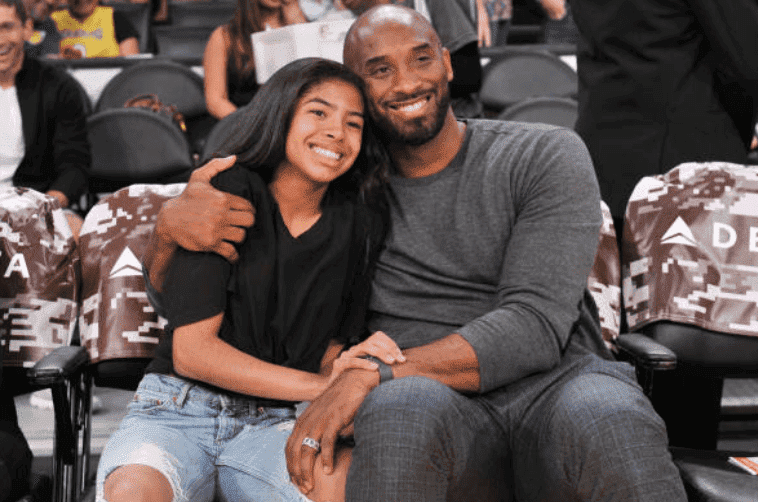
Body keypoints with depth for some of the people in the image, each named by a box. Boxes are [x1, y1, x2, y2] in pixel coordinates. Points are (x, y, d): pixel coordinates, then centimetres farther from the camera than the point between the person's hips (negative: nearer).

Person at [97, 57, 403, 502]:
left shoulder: (359, 225, 4)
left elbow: (333, 345, 6)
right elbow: (191, 351, -11)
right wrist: (318, 383, -20)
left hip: (276, 423, 2)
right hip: (179, 410, -2)